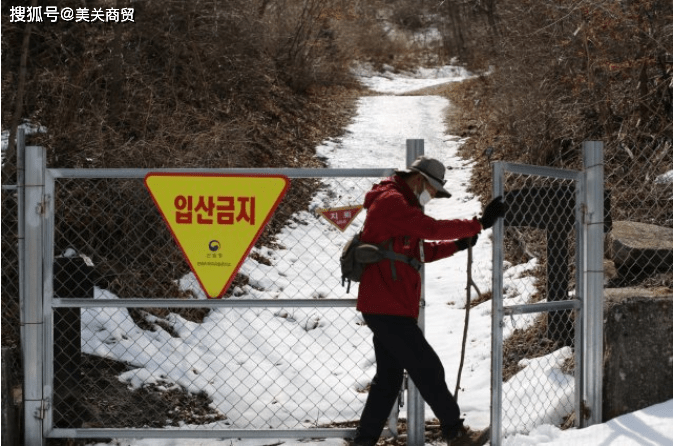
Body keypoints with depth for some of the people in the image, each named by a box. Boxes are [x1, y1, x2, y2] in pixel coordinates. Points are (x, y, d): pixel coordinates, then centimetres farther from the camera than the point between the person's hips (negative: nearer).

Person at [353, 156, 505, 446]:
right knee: (428, 369, -3)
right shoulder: (391, 201, -11)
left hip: (385, 307, 11)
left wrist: (458, 244, 7)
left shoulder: (399, 205, 22)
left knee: (389, 377, 12)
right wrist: (478, 224, -17)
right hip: (388, 308, -11)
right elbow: (432, 228, -21)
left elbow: (420, 251, 21)